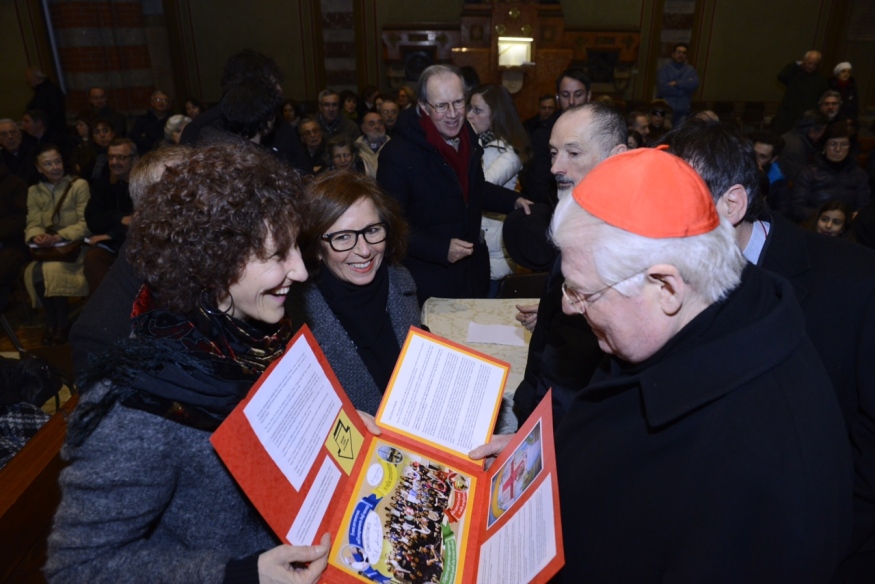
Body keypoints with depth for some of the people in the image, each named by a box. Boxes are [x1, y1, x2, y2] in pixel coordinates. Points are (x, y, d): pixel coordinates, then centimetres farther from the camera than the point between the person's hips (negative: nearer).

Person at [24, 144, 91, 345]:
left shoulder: (79, 185, -1)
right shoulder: (34, 191, 13)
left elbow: (85, 223, -8)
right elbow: (33, 224, 6)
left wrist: (59, 237, -21)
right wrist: (37, 236, -18)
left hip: (73, 245, -4)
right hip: (47, 248, 4)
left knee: (51, 270, -30)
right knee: (34, 272, -26)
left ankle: (62, 323, -11)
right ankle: (52, 322, -6)